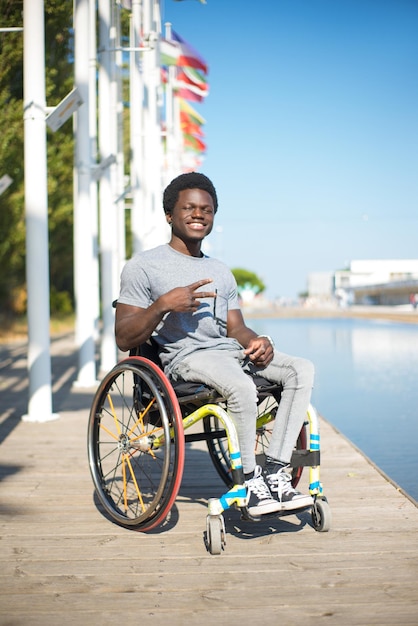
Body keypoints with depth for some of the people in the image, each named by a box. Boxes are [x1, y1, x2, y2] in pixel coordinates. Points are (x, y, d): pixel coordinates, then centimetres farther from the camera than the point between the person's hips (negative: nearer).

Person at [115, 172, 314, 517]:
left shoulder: (221, 272, 25)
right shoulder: (143, 266, 4)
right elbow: (124, 339, -2)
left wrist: (257, 341, -3)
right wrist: (163, 305, -17)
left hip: (229, 350, 7)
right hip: (184, 357, -7)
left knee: (302, 369, -17)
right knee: (242, 386, -36)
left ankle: (275, 470, -19)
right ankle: (252, 478, -17)